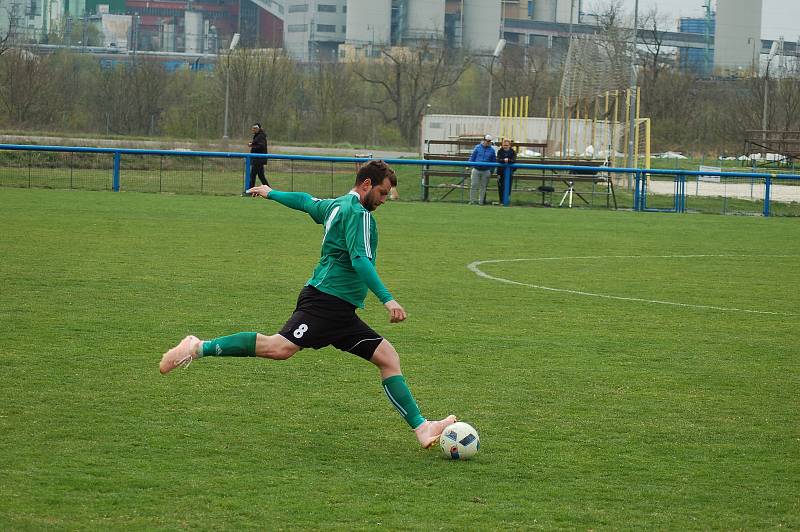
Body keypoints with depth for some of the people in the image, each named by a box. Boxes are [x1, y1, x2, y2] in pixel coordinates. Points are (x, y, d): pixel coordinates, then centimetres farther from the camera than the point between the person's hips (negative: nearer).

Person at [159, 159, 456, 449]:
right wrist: (387, 299, -26)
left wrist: (271, 193, 59)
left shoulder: (335, 206, 22)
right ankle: (200, 348, -17)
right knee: (279, 348, -26)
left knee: (388, 358, 2)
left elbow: (304, 200, 41)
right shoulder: (357, 212, -8)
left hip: (339, 312, 11)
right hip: (326, 301, -11)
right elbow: (360, 261, -20)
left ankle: (421, 428, -3)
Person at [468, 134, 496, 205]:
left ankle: (481, 201, 15)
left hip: (486, 171, 1)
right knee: (473, 185, -2)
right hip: (476, 170, -1)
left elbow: (494, 161, 12)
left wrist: (491, 170, 6)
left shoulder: (492, 150, 5)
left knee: (483, 186, 7)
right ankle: (472, 200, 5)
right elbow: (472, 157, 7)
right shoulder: (477, 147, 2)